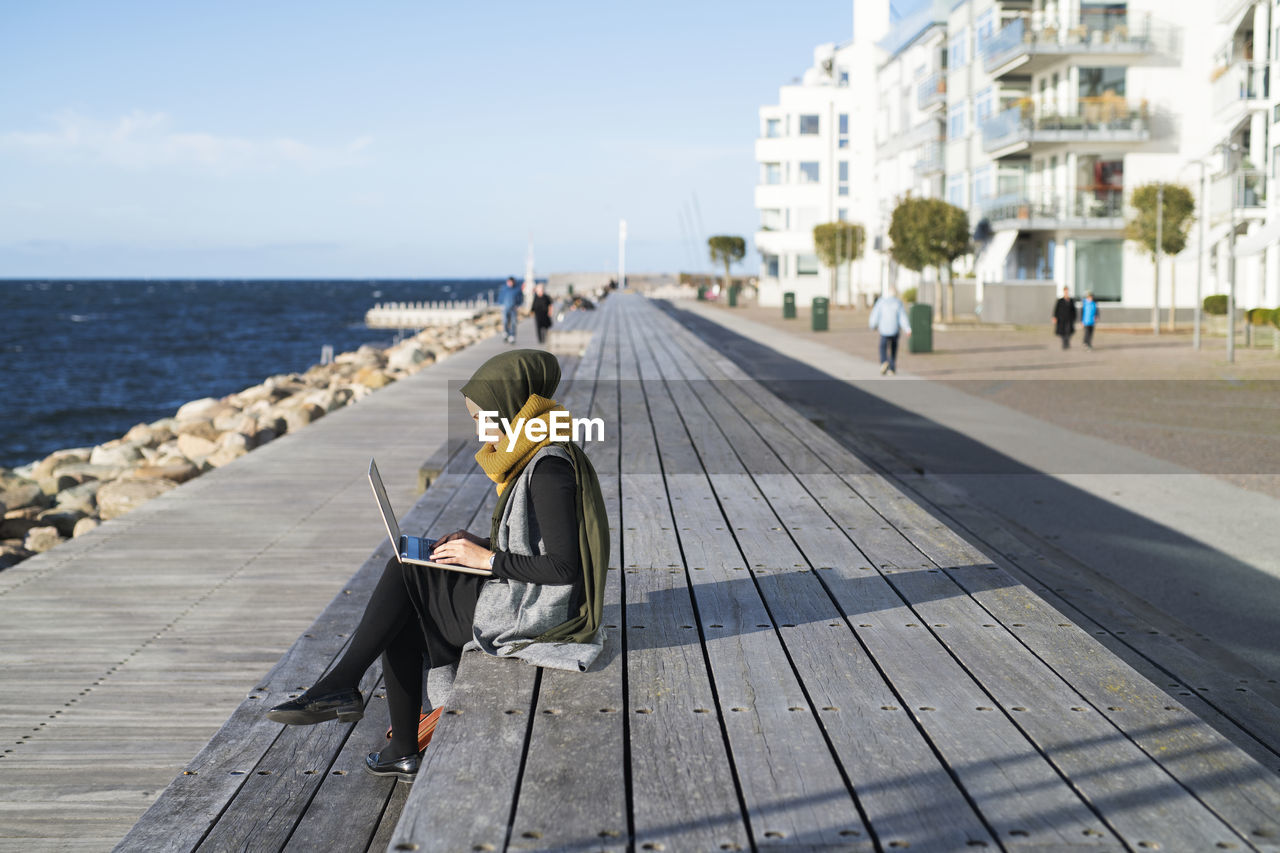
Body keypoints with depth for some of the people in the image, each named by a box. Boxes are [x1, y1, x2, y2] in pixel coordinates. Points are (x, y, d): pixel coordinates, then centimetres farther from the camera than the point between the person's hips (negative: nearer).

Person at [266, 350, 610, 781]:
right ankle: (404, 751, 11)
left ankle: (340, 685, -3)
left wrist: (488, 559, -18)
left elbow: (564, 566, -25)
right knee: (401, 621, 6)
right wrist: (480, 542, 5)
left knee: (403, 571, -9)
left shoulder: (549, 468, -21)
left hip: (529, 612, -10)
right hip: (521, 600, 10)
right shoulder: (532, 456, 10)